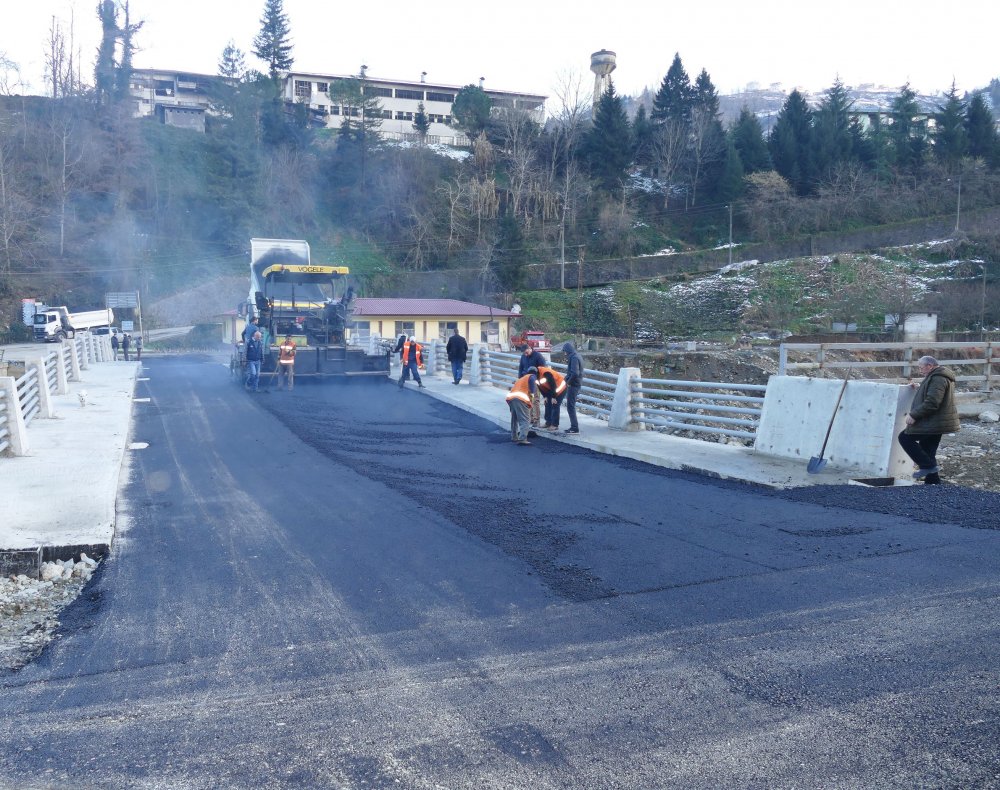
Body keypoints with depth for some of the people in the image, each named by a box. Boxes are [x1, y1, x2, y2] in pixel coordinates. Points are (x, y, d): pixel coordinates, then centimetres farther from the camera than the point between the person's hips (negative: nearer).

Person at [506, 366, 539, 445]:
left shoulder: (521, 378, 39)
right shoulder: (532, 376, 19)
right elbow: (533, 381, -6)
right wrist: (532, 393, -8)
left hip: (510, 397, 7)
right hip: (520, 399, -7)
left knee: (514, 419, 26)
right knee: (525, 420, -11)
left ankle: (514, 437, 34)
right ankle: (522, 439, -26)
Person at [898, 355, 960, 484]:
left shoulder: (937, 379, -18)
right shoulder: (941, 377, 17)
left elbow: (931, 403, -27)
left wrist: (914, 415, -22)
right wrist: (920, 388, 20)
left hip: (932, 423, -11)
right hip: (935, 423, 11)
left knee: (905, 437, -5)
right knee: (928, 452, 13)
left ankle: (927, 466, -7)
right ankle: (933, 480, 17)